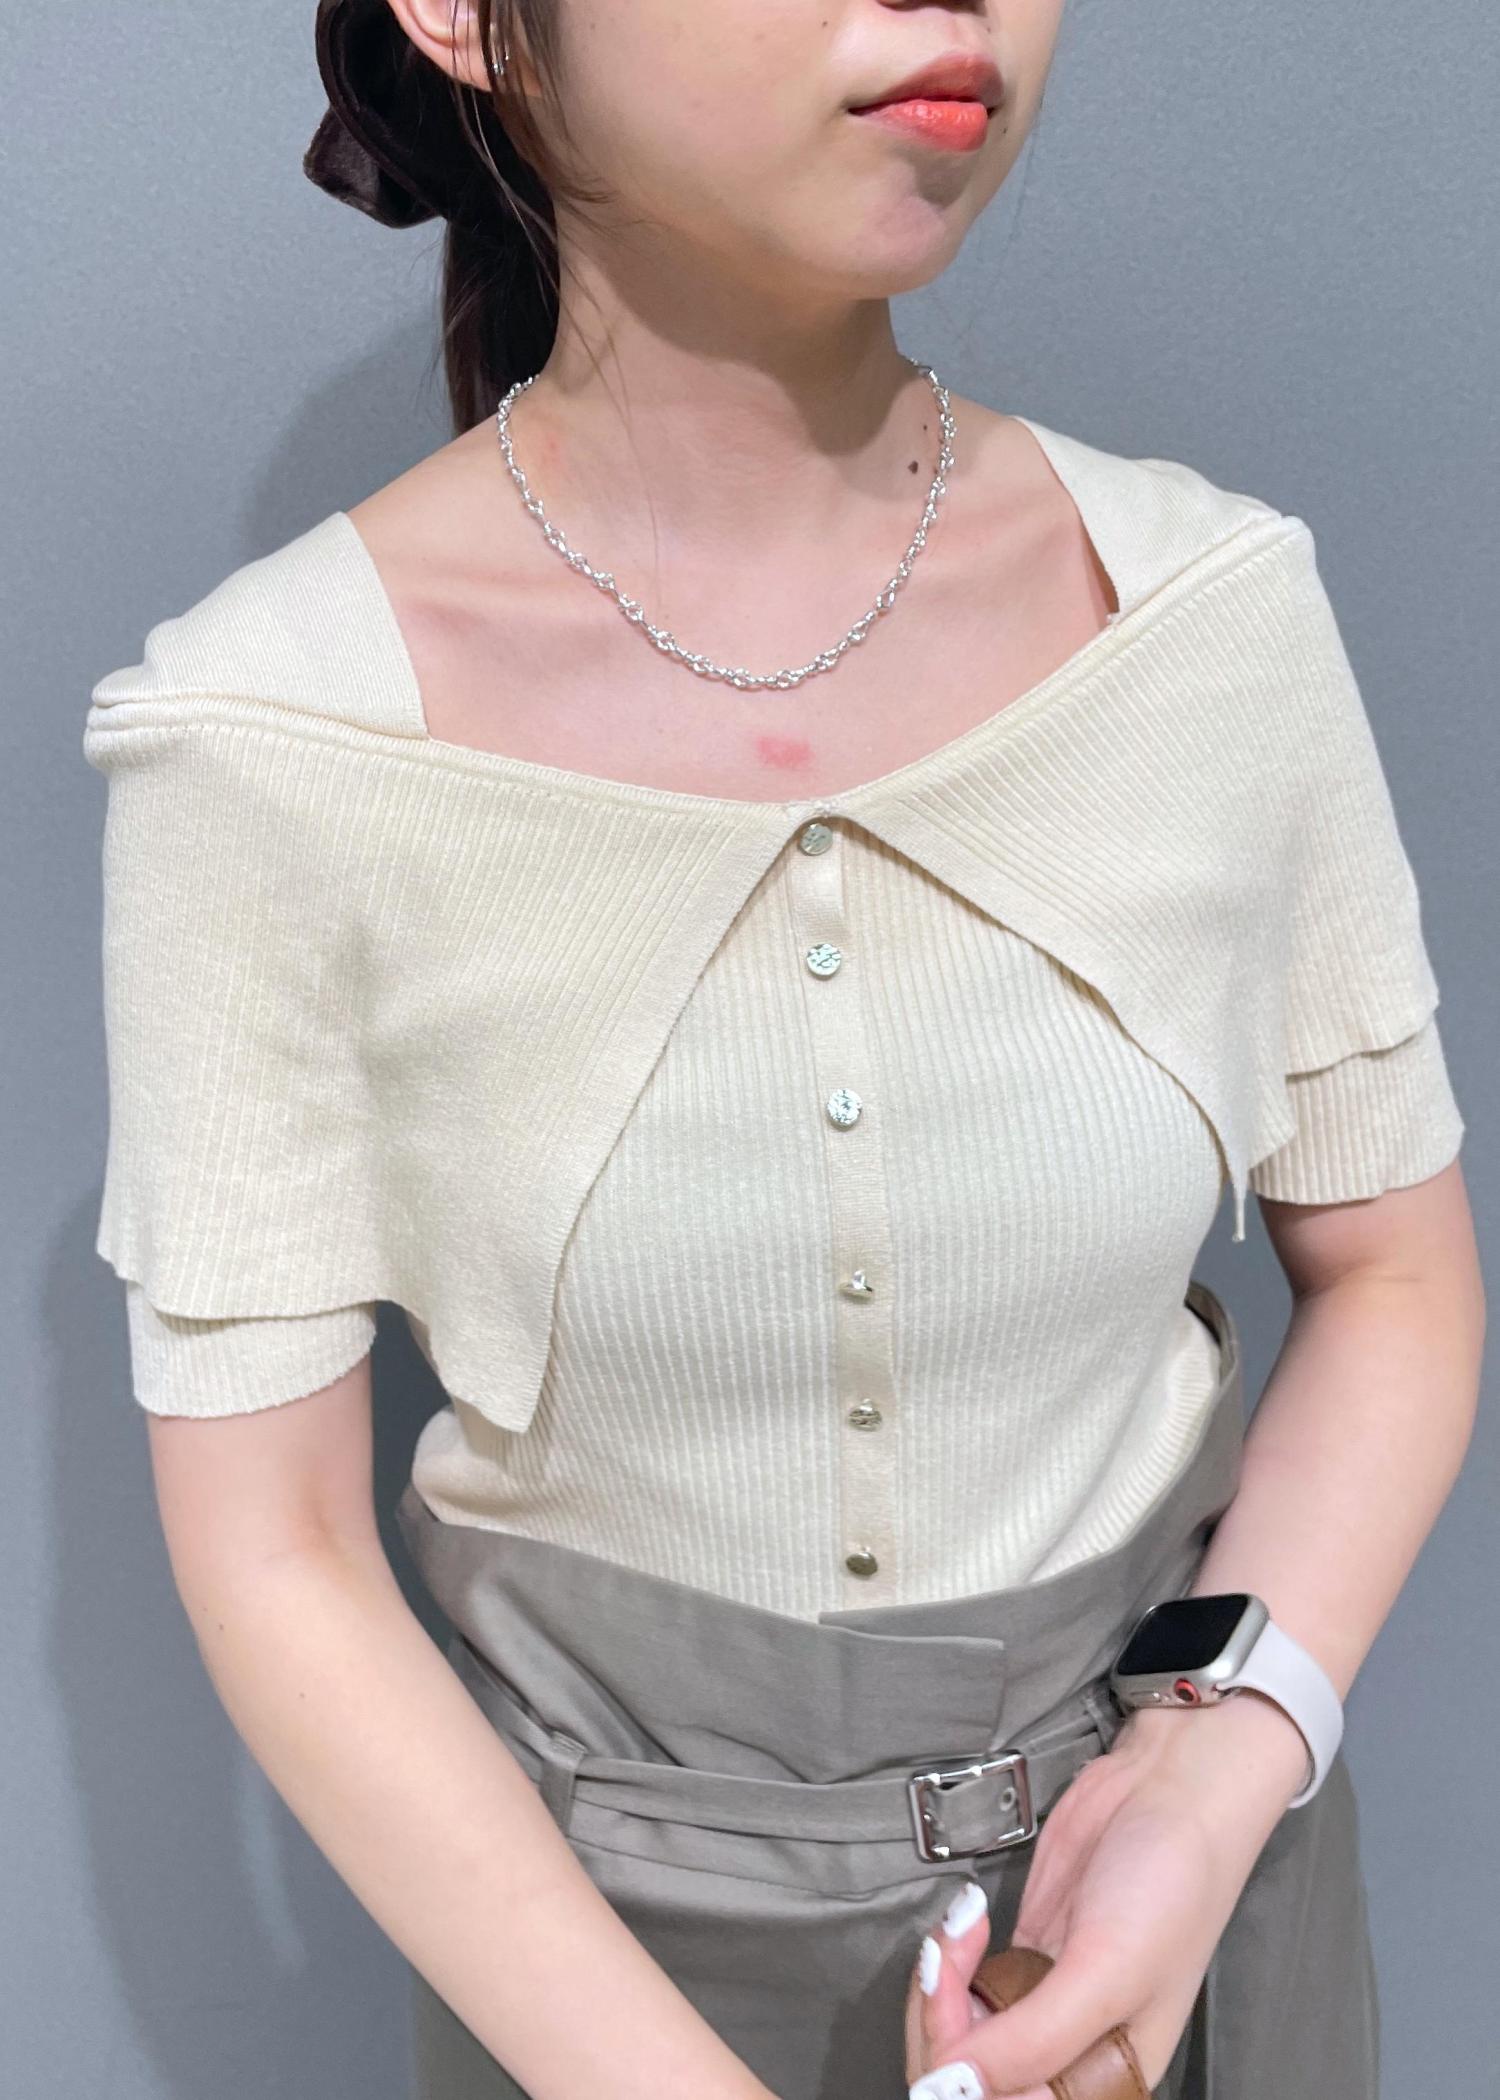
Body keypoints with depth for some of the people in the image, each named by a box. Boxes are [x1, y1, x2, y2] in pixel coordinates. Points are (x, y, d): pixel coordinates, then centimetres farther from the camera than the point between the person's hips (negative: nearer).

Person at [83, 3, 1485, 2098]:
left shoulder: (1218, 600, -14)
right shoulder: (269, 731, -20)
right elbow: (272, 1553, -13)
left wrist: (1229, 1768, -16)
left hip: (1181, 1829, 2)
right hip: (610, 1922, -1)